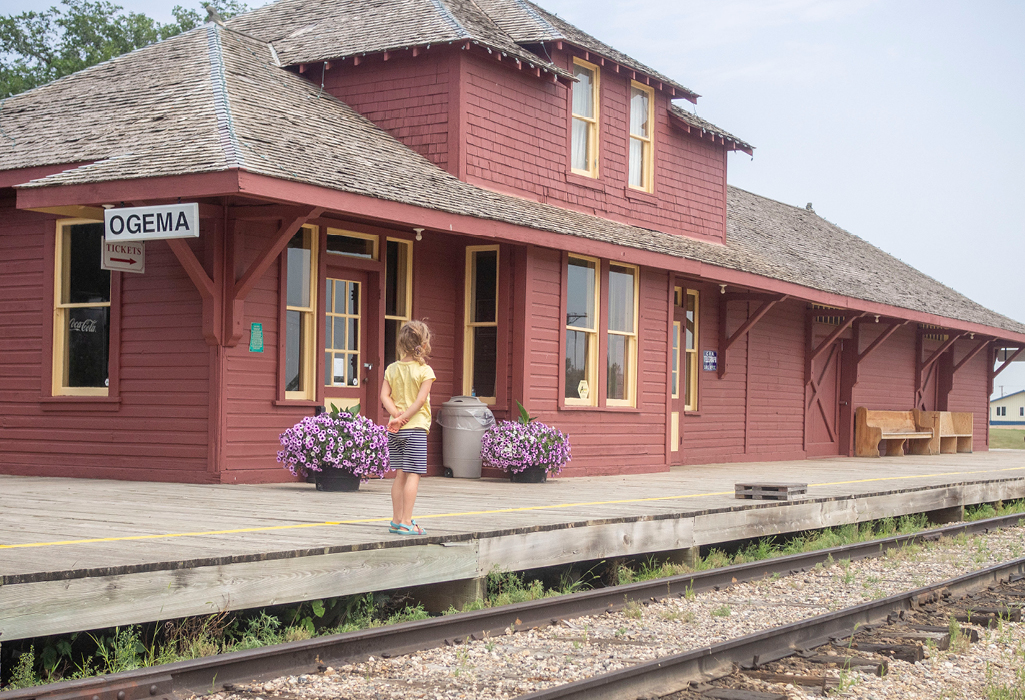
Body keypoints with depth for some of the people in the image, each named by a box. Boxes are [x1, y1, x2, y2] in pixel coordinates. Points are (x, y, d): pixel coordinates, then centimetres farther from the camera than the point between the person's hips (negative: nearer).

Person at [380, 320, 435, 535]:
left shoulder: (392, 368, 7)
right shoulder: (425, 370, -8)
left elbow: (385, 396, -1)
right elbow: (421, 400, -16)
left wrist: (397, 415, -9)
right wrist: (403, 418, -13)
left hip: (395, 429, 6)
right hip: (416, 428, -5)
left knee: (401, 474, 13)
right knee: (413, 475, -2)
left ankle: (396, 520, 18)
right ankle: (406, 522, -5)